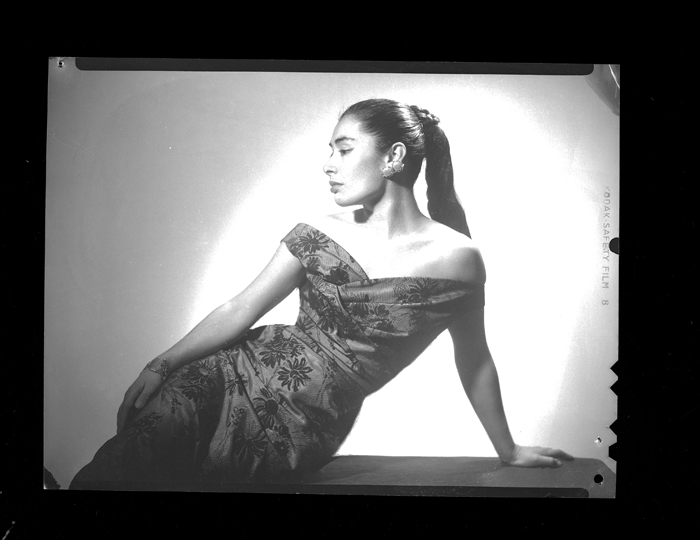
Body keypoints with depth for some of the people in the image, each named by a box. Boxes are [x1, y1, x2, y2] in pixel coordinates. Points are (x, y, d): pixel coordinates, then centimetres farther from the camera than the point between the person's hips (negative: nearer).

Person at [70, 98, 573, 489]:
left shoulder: (459, 257, -5)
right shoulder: (318, 234, 3)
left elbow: (474, 362, 7)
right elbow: (240, 310, 4)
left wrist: (509, 450, 17)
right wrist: (161, 365, -4)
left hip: (308, 427, -3)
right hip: (241, 371, 3)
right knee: (148, 425, -25)